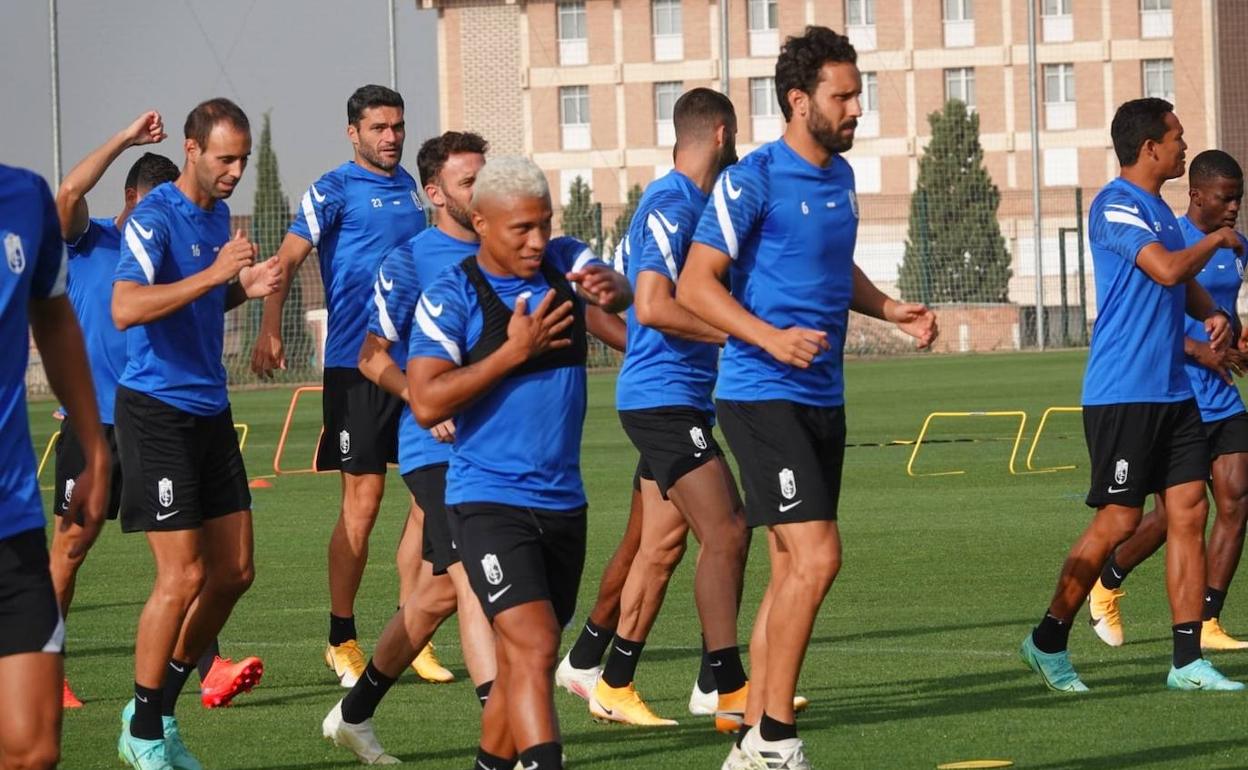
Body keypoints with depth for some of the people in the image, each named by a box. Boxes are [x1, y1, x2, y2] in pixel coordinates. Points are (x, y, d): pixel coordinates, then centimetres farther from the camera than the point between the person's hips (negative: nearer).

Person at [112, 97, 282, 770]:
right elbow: (125, 309, -28)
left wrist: (246, 288, 6)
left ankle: (159, 710, 20)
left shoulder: (218, 213, 12)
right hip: (156, 409, -9)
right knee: (183, 575, -11)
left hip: (210, 411, 9)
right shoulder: (155, 217, -14)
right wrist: (213, 274, -31)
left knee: (233, 572, 7)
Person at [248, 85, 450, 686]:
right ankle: (341, 641, 5)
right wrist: (269, 331, -25)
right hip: (356, 365, -6)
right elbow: (288, 259, -12)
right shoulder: (334, 190, -4)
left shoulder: (409, 187, 14)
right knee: (362, 501, -5)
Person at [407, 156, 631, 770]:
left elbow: (617, 293, -8)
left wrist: (612, 288, -32)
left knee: (525, 659, 14)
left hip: (563, 501, 6)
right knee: (533, 645, -20)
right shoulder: (451, 295, -9)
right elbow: (426, 403, -16)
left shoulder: (562, 262, 7)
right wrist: (514, 351, -20)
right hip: (490, 503, -6)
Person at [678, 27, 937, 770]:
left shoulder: (841, 176, 11)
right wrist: (771, 338, -26)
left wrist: (892, 309, 10)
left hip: (823, 399, 8)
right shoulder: (753, 180, -13)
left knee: (795, 570, 9)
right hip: (763, 396, -8)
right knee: (816, 556, -16)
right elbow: (695, 284, -14)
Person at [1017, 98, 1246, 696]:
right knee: (1118, 520, -6)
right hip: (1122, 394, -9)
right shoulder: (1115, 207, -12)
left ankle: (1187, 662, 4)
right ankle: (1049, 640, 9)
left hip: (1172, 393, 9)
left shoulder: (1158, 210, 17)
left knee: (1189, 511, 2)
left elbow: (1184, 283, 27)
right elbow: (1167, 268, -25)